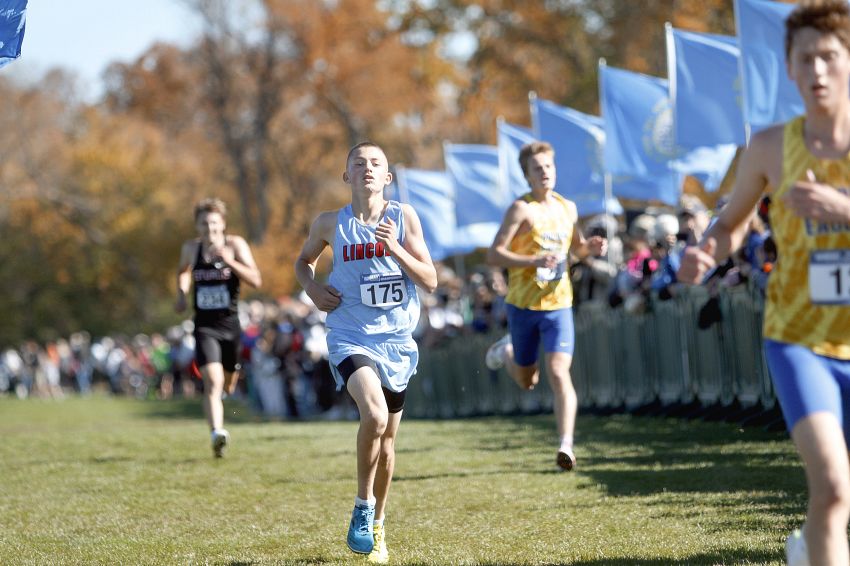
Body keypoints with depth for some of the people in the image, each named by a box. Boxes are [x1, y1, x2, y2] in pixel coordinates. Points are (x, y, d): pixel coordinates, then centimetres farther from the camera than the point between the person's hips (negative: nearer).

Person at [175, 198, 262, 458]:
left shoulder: (235, 245, -4)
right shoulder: (191, 248, 3)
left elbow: (256, 280, -12)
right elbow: (183, 271, 27)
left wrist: (229, 260, -23)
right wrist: (181, 294, 8)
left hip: (230, 325, 1)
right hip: (204, 326, -1)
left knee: (227, 384, 17)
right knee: (212, 382, -20)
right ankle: (217, 433, -31)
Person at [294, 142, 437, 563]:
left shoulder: (403, 218, 0)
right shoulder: (330, 224, 1)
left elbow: (430, 281, -2)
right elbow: (303, 261, 20)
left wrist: (395, 248, -17)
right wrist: (312, 288, -1)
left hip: (396, 339, 2)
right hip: (350, 338, -2)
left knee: (387, 440, 12)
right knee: (374, 414, -28)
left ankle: (377, 524, 32)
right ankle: (363, 507, -9)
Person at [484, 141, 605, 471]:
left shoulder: (568, 208, 8)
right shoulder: (522, 209, -9)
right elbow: (494, 254, -15)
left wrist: (591, 248, 3)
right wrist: (533, 261, -27)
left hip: (558, 304, 2)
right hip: (523, 304, -2)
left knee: (559, 373, -16)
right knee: (527, 381, 14)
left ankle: (566, 445, -20)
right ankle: (506, 351, 48)